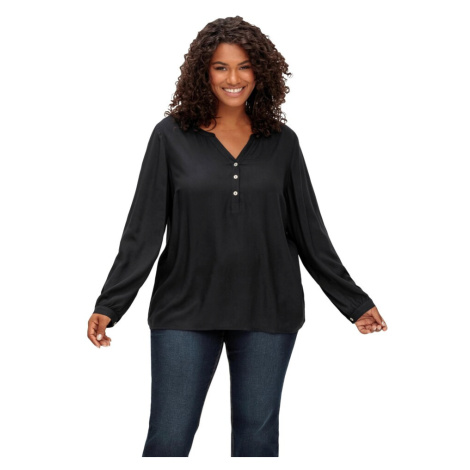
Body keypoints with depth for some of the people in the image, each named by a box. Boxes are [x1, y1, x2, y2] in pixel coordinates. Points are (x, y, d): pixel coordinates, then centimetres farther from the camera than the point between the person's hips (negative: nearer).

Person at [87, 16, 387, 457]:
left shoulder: (281, 142, 4)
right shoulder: (172, 136, -1)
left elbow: (309, 231, 8)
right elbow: (143, 230, -2)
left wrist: (354, 302, 8)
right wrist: (109, 305, -9)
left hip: (266, 311, 2)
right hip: (186, 309, -1)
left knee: (257, 432, 10)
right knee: (168, 437, 1)